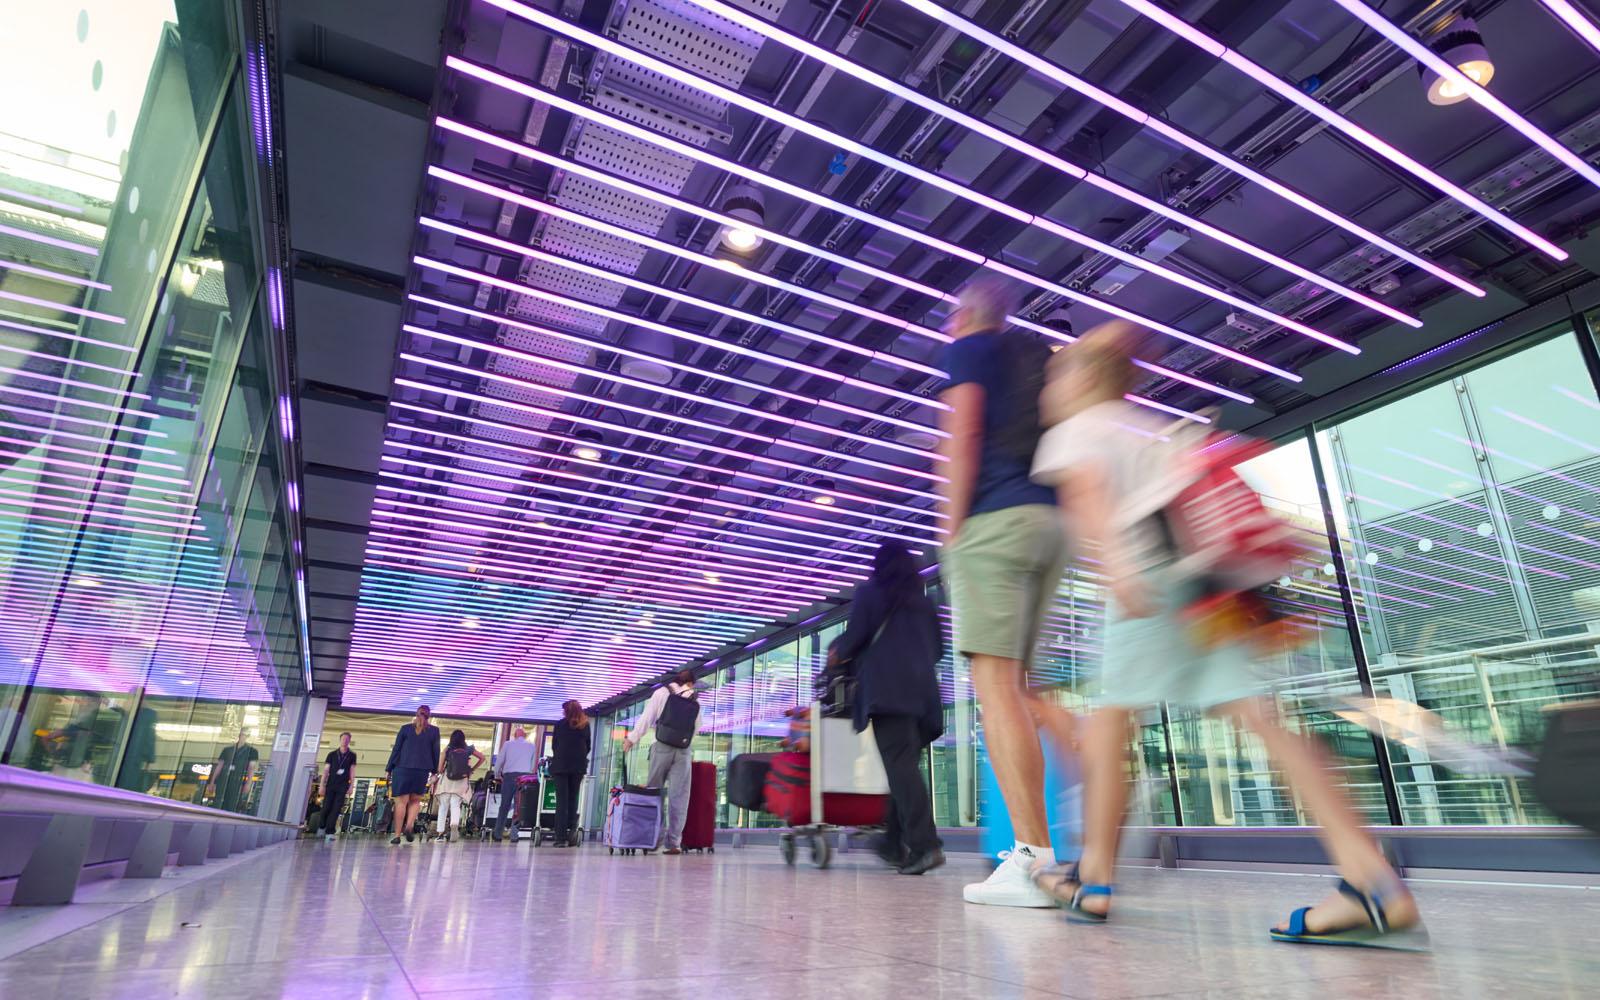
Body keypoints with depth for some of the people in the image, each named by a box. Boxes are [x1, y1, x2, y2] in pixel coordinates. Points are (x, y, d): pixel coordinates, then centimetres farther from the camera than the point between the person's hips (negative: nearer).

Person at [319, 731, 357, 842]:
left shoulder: (352, 755, 6)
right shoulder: (332, 754, 5)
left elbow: (352, 771, 7)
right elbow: (325, 770, 4)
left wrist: (351, 786, 0)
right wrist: (322, 785, -2)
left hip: (343, 786, 0)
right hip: (330, 784, 0)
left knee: (336, 809, -7)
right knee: (326, 807, -1)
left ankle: (329, 832, -6)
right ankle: (322, 828, 21)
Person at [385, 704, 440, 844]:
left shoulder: (405, 728, 5)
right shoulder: (434, 731, 4)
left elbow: (396, 749, 3)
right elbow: (436, 753, 6)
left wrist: (388, 769, 8)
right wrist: (434, 772, 13)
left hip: (402, 768, 0)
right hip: (422, 770, 0)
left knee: (401, 801, 4)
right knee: (415, 800, 14)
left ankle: (397, 835, 2)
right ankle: (409, 826, -8)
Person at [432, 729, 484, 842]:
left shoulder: (447, 750, 0)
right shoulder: (469, 750, 5)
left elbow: (440, 768, -1)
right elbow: (482, 758, 10)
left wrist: (440, 773, 20)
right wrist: (472, 770, 15)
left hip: (446, 781, -1)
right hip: (461, 782, 1)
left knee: (443, 807, 9)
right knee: (455, 805, 0)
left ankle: (440, 833, 9)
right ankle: (455, 823, -30)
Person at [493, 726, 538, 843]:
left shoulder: (508, 744, 12)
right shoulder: (532, 746, 16)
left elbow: (499, 762, 10)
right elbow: (533, 766, 18)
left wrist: (497, 775, 24)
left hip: (509, 775, 0)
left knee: (504, 806, 9)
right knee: (519, 806, 3)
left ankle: (497, 835, 11)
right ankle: (514, 835, -4)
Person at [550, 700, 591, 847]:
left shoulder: (560, 724, 4)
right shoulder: (585, 726, 9)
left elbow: (554, 745, 11)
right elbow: (587, 746, 12)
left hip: (560, 765, -2)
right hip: (579, 766, 2)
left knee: (561, 801, -1)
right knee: (573, 800, 11)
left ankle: (561, 837, -6)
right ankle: (571, 832, -2)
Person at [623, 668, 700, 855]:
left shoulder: (662, 692, 4)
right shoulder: (696, 702, 11)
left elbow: (647, 717, -2)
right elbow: (696, 729, 12)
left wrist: (632, 738, 1)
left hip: (662, 747, -1)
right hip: (683, 752, 1)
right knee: (678, 797, 1)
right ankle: (674, 842, -3)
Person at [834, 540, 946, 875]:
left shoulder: (870, 592, 6)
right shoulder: (924, 601, 21)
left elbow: (855, 636, -4)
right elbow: (938, 648, 22)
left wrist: (838, 653, 15)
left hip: (887, 688, -6)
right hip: (923, 690, 6)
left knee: (899, 763, -13)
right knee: (905, 764, 11)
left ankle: (924, 845, -25)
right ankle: (895, 844, 16)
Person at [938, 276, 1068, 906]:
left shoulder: (969, 348, 7)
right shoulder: (1040, 357, 27)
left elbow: (963, 436, -7)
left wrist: (951, 529, -6)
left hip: (994, 519, -7)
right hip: (1052, 522, 7)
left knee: (995, 683, -12)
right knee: (1013, 687, 10)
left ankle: (1030, 857, -17)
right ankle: (1039, 848, 2)